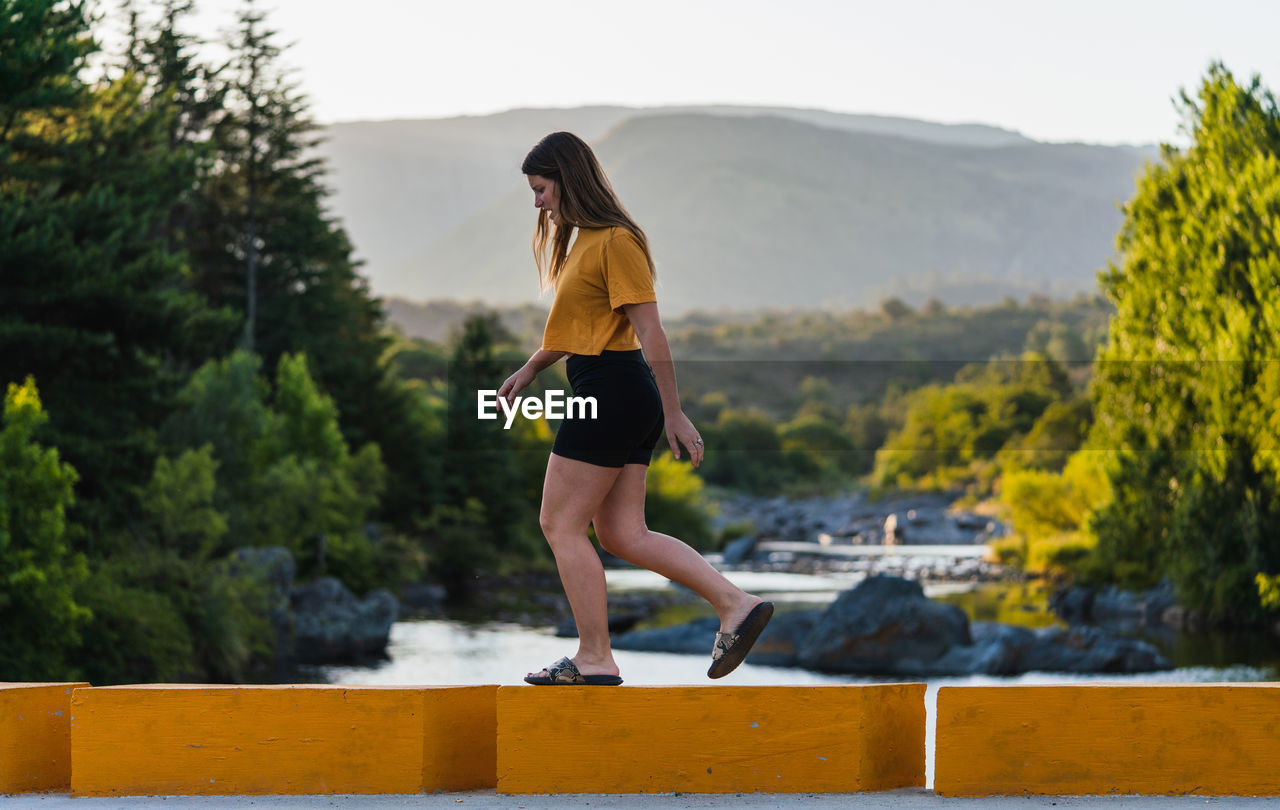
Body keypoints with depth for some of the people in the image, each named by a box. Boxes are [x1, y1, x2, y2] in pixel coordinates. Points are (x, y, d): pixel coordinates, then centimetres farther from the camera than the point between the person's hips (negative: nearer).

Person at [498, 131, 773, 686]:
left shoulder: (615, 241, -14)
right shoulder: (582, 240, 16)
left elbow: (650, 332, -17)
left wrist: (673, 414, -18)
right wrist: (531, 367, 30)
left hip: (612, 390, -10)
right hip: (605, 394, 10)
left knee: (561, 525, -3)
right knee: (623, 535, 7)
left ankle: (595, 659, -1)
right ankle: (736, 604, 3)